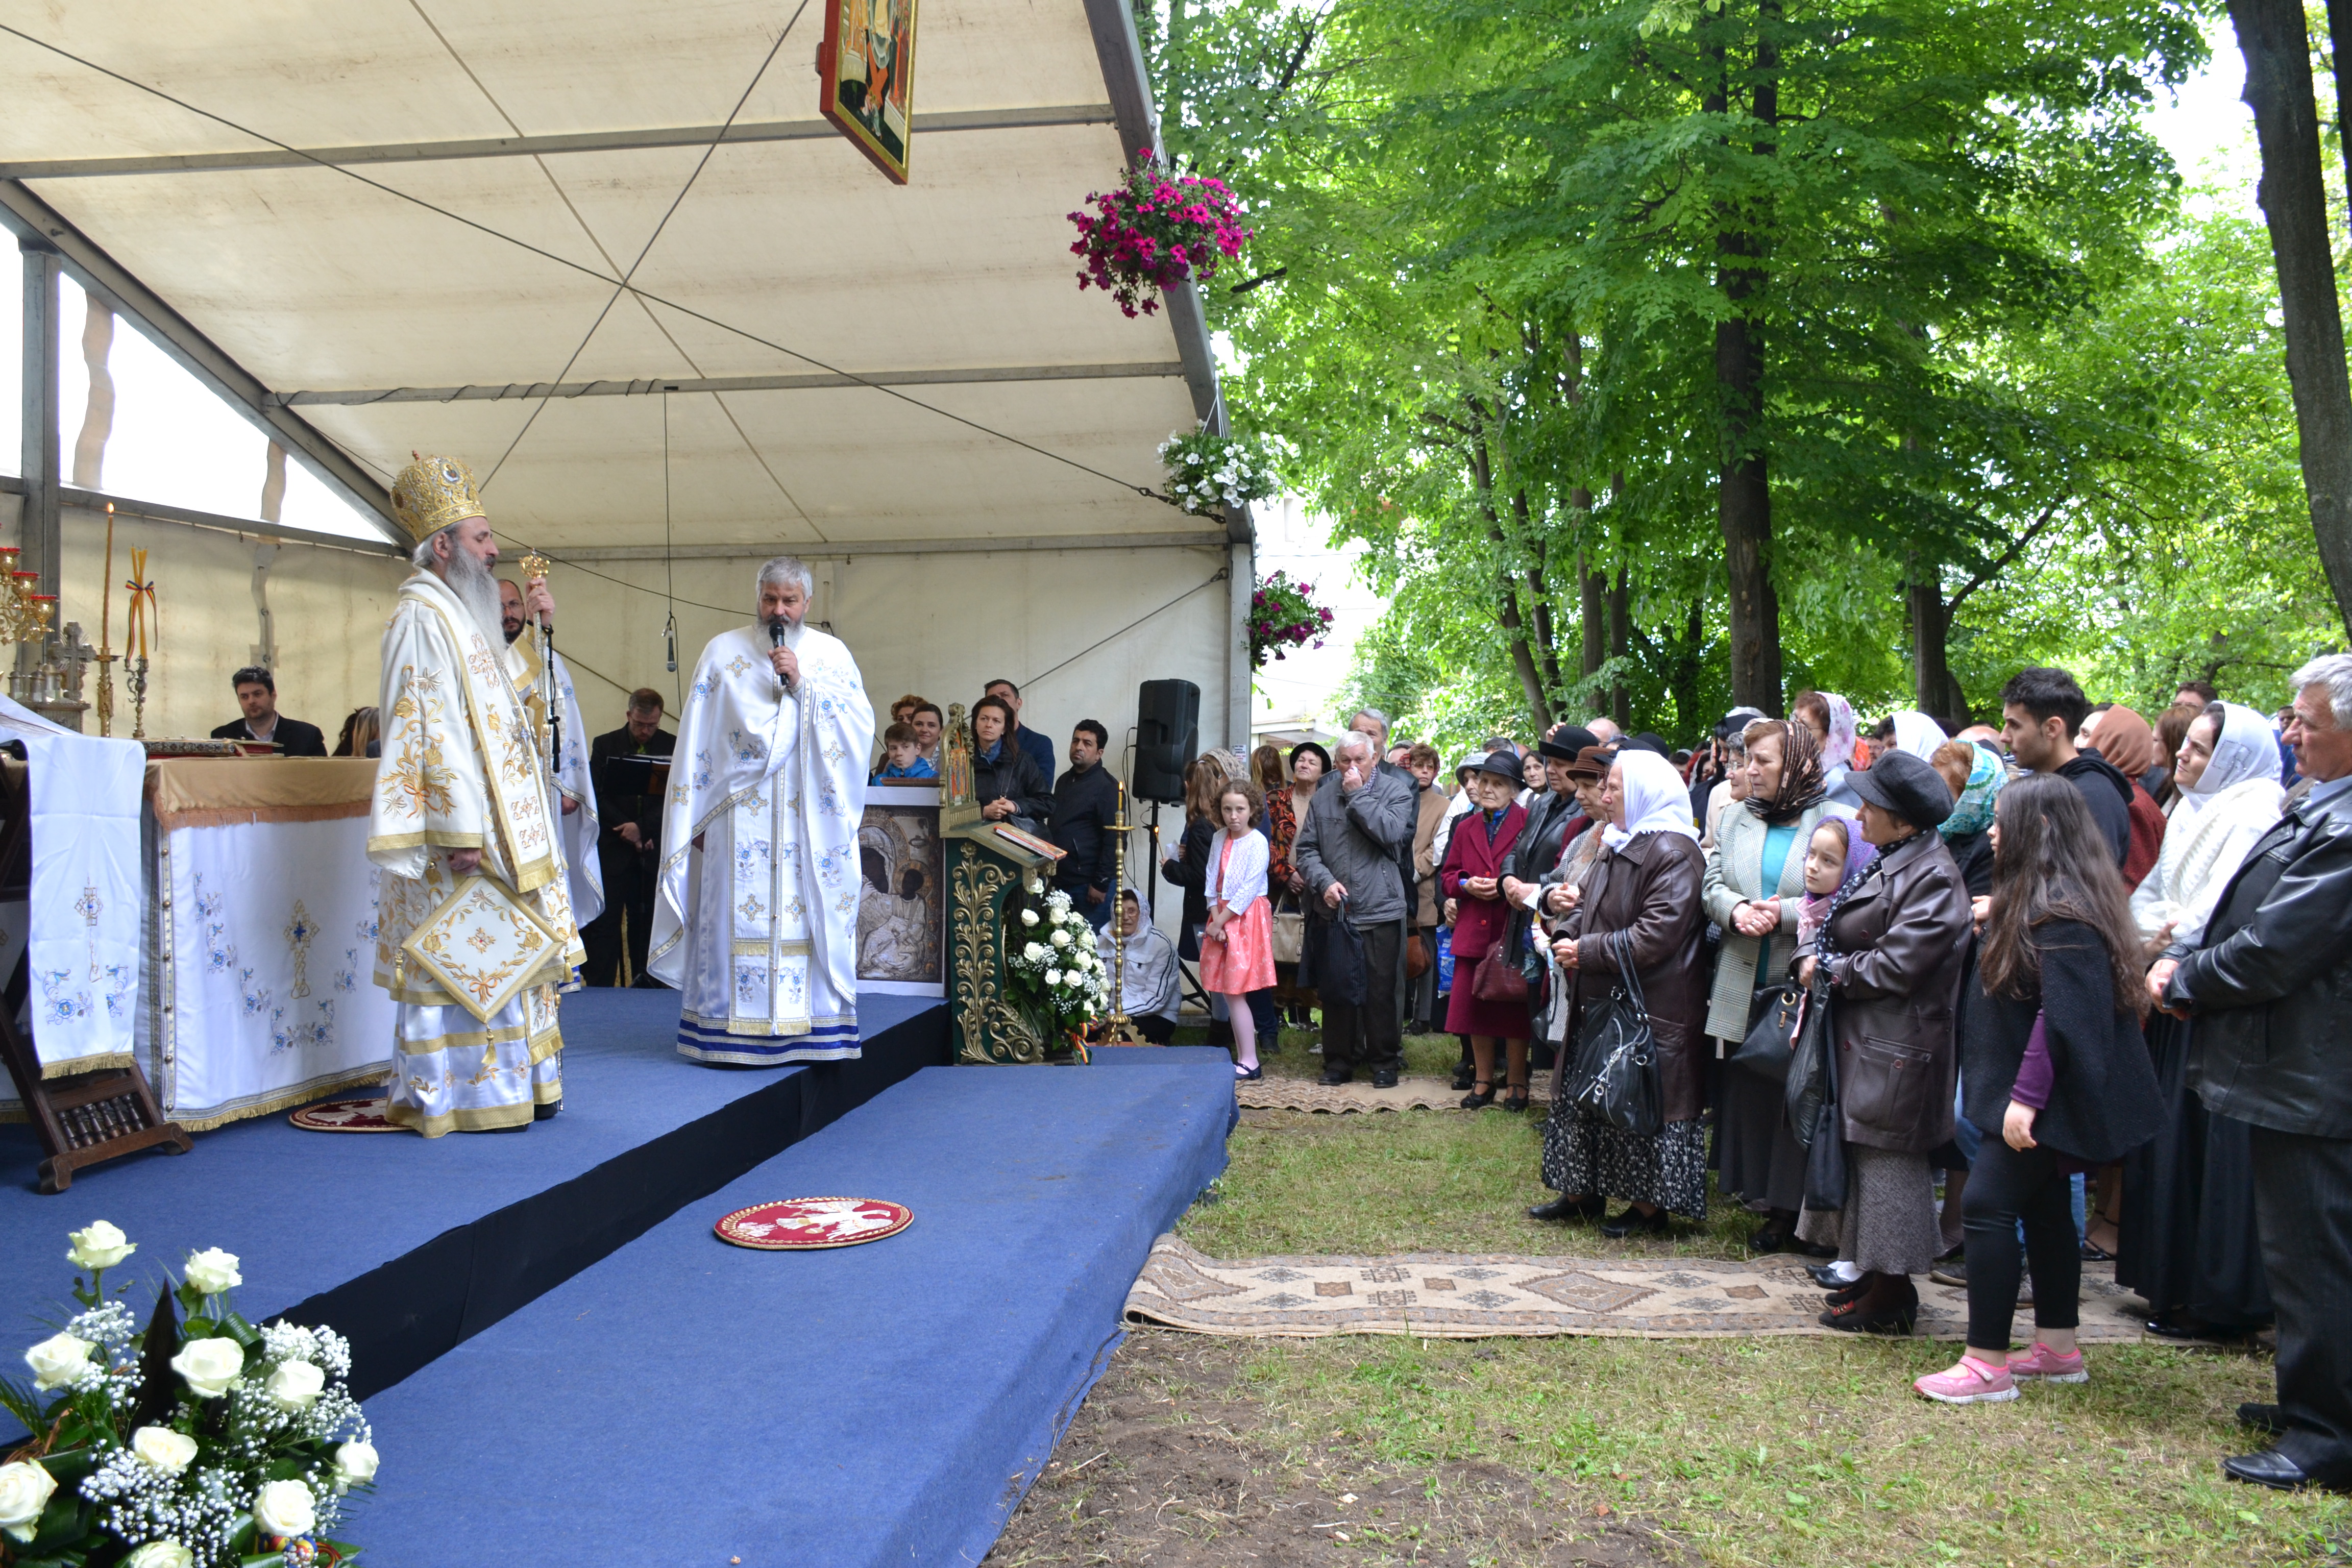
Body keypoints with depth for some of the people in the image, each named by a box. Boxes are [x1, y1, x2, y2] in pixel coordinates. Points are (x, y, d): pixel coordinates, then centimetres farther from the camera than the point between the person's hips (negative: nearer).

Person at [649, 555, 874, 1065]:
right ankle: (737, 1034, 0)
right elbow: (696, 739, 6)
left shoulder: (832, 655, 11)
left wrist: (802, 683, -10)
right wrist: (695, 816, 1)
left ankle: (816, 1029, 2)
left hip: (813, 820, 1)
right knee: (741, 918, -5)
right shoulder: (723, 652, 9)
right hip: (740, 818, -1)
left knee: (812, 918, -2)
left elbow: (861, 723, -1)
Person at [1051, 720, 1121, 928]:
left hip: (1089, 883, -8)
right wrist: (1049, 872, 17)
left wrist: (1101, 883, -17)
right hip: (1061, 880, 8)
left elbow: (1114, 839, -15)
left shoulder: (1107, 787, -10)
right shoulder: (1064, 781, 15)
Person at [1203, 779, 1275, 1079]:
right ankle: (1242, 1057, 14)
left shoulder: (1257, 843, -12)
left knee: (1234, 992, -8)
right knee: (1228, 992, 7)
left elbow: (1249, 889, -15)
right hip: (1221, 917, 7)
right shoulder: (1218, 839, 8)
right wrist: (1215, 919, -7)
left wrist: (1221, 922, -13)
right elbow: (1212, 883, 6)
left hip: (1246, 917, -6)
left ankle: (1249, 1062, -2)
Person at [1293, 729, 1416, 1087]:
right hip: (1335, 910, 3)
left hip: (1380, 910, -3)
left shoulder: (1396, 791, -1)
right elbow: (1306, 849, 7)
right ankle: (1339, 1061, 19)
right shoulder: (1324, 796, 7)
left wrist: (1357, 795, -12)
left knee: (1380, 991, 3)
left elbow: (1390, 833, -19)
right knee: (1336, 990, 8)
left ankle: (1385, 1062, 16)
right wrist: (1324, 882, -10)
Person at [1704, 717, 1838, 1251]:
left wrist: (1784, 913, -19)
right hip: (1743, 986, 6)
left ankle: (1789, 1207, 11)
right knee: (1747, 1089, 10)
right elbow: (1711, 883, 11)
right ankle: (1756, 1189, 22)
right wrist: (1737, 910, -9)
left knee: (1796, 1096, 1)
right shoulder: (1738, 818, 13)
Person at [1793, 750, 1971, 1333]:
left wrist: (1833, 971, -10)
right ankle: (1875, 1277, 27)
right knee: (1863, 1155, 16)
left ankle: (1891, 1298, 9)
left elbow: (1894, 966, -22)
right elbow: (1836, 924, 18)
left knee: (1888, 1161, -2)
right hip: (1863, 1039, 10)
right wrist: (1812, 954, 1)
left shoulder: (1931, 878, -18)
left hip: (1895, 1047, -10)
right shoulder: (1889, 863, 13)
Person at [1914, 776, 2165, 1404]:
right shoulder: (2038, 899, 13)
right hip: (2038, 1094, 11)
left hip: (2049, 1096, -11)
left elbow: (2062, 1015, -27)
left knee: (1989, 1205, -10)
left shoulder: (2060, 911, -20)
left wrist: (2025, 1096, -26)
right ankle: (2058, 1349, 26)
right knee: (2044, 1207, 16)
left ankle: (1987, 1364, -6)